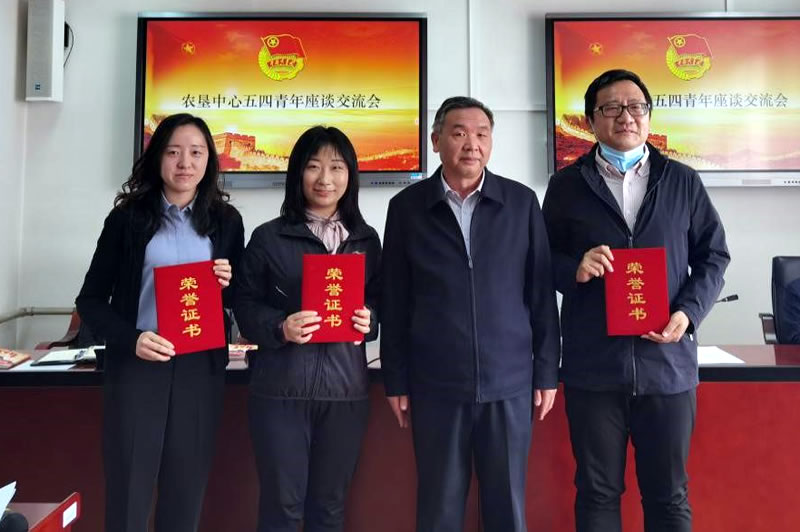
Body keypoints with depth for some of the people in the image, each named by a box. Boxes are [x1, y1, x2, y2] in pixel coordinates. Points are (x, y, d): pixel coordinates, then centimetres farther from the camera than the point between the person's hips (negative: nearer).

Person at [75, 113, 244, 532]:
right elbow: (91, 300, 1)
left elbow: (238, 302, 14)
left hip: (201, 369, 2)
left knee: (185, 493, 10)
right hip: (137, 366, -2)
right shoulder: (128, 217, 1)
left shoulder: (226, 221, 7)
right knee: (128, 494, 3)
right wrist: (130, 340, -15)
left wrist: (227, 285, -8)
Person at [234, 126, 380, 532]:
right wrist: (280, 328, -19)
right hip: (281, 387, -2)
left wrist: (370, 320, -8)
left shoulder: (367, 239, 9)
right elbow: (245, 305, 0)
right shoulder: (268, 237, 0)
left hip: (345, 387, 3)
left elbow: (382, 302, 14)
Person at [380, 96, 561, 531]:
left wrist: (547, 371, 3)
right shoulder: (407, 206, 2)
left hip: (509, 380, 1)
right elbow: (394, 302, 3)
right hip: (435, 383, 0)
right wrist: (395, 380, 2)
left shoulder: (522, 202, 3)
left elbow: (541, 293, 4)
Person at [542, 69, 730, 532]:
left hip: (667, 363, 1)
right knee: (598, 492, 11)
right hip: (593, 366, 0)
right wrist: (574, 268, -15)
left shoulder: (683, 182, 8)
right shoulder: (567, 185, 6)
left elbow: (713, 255, 10)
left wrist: (689, 312, -6)